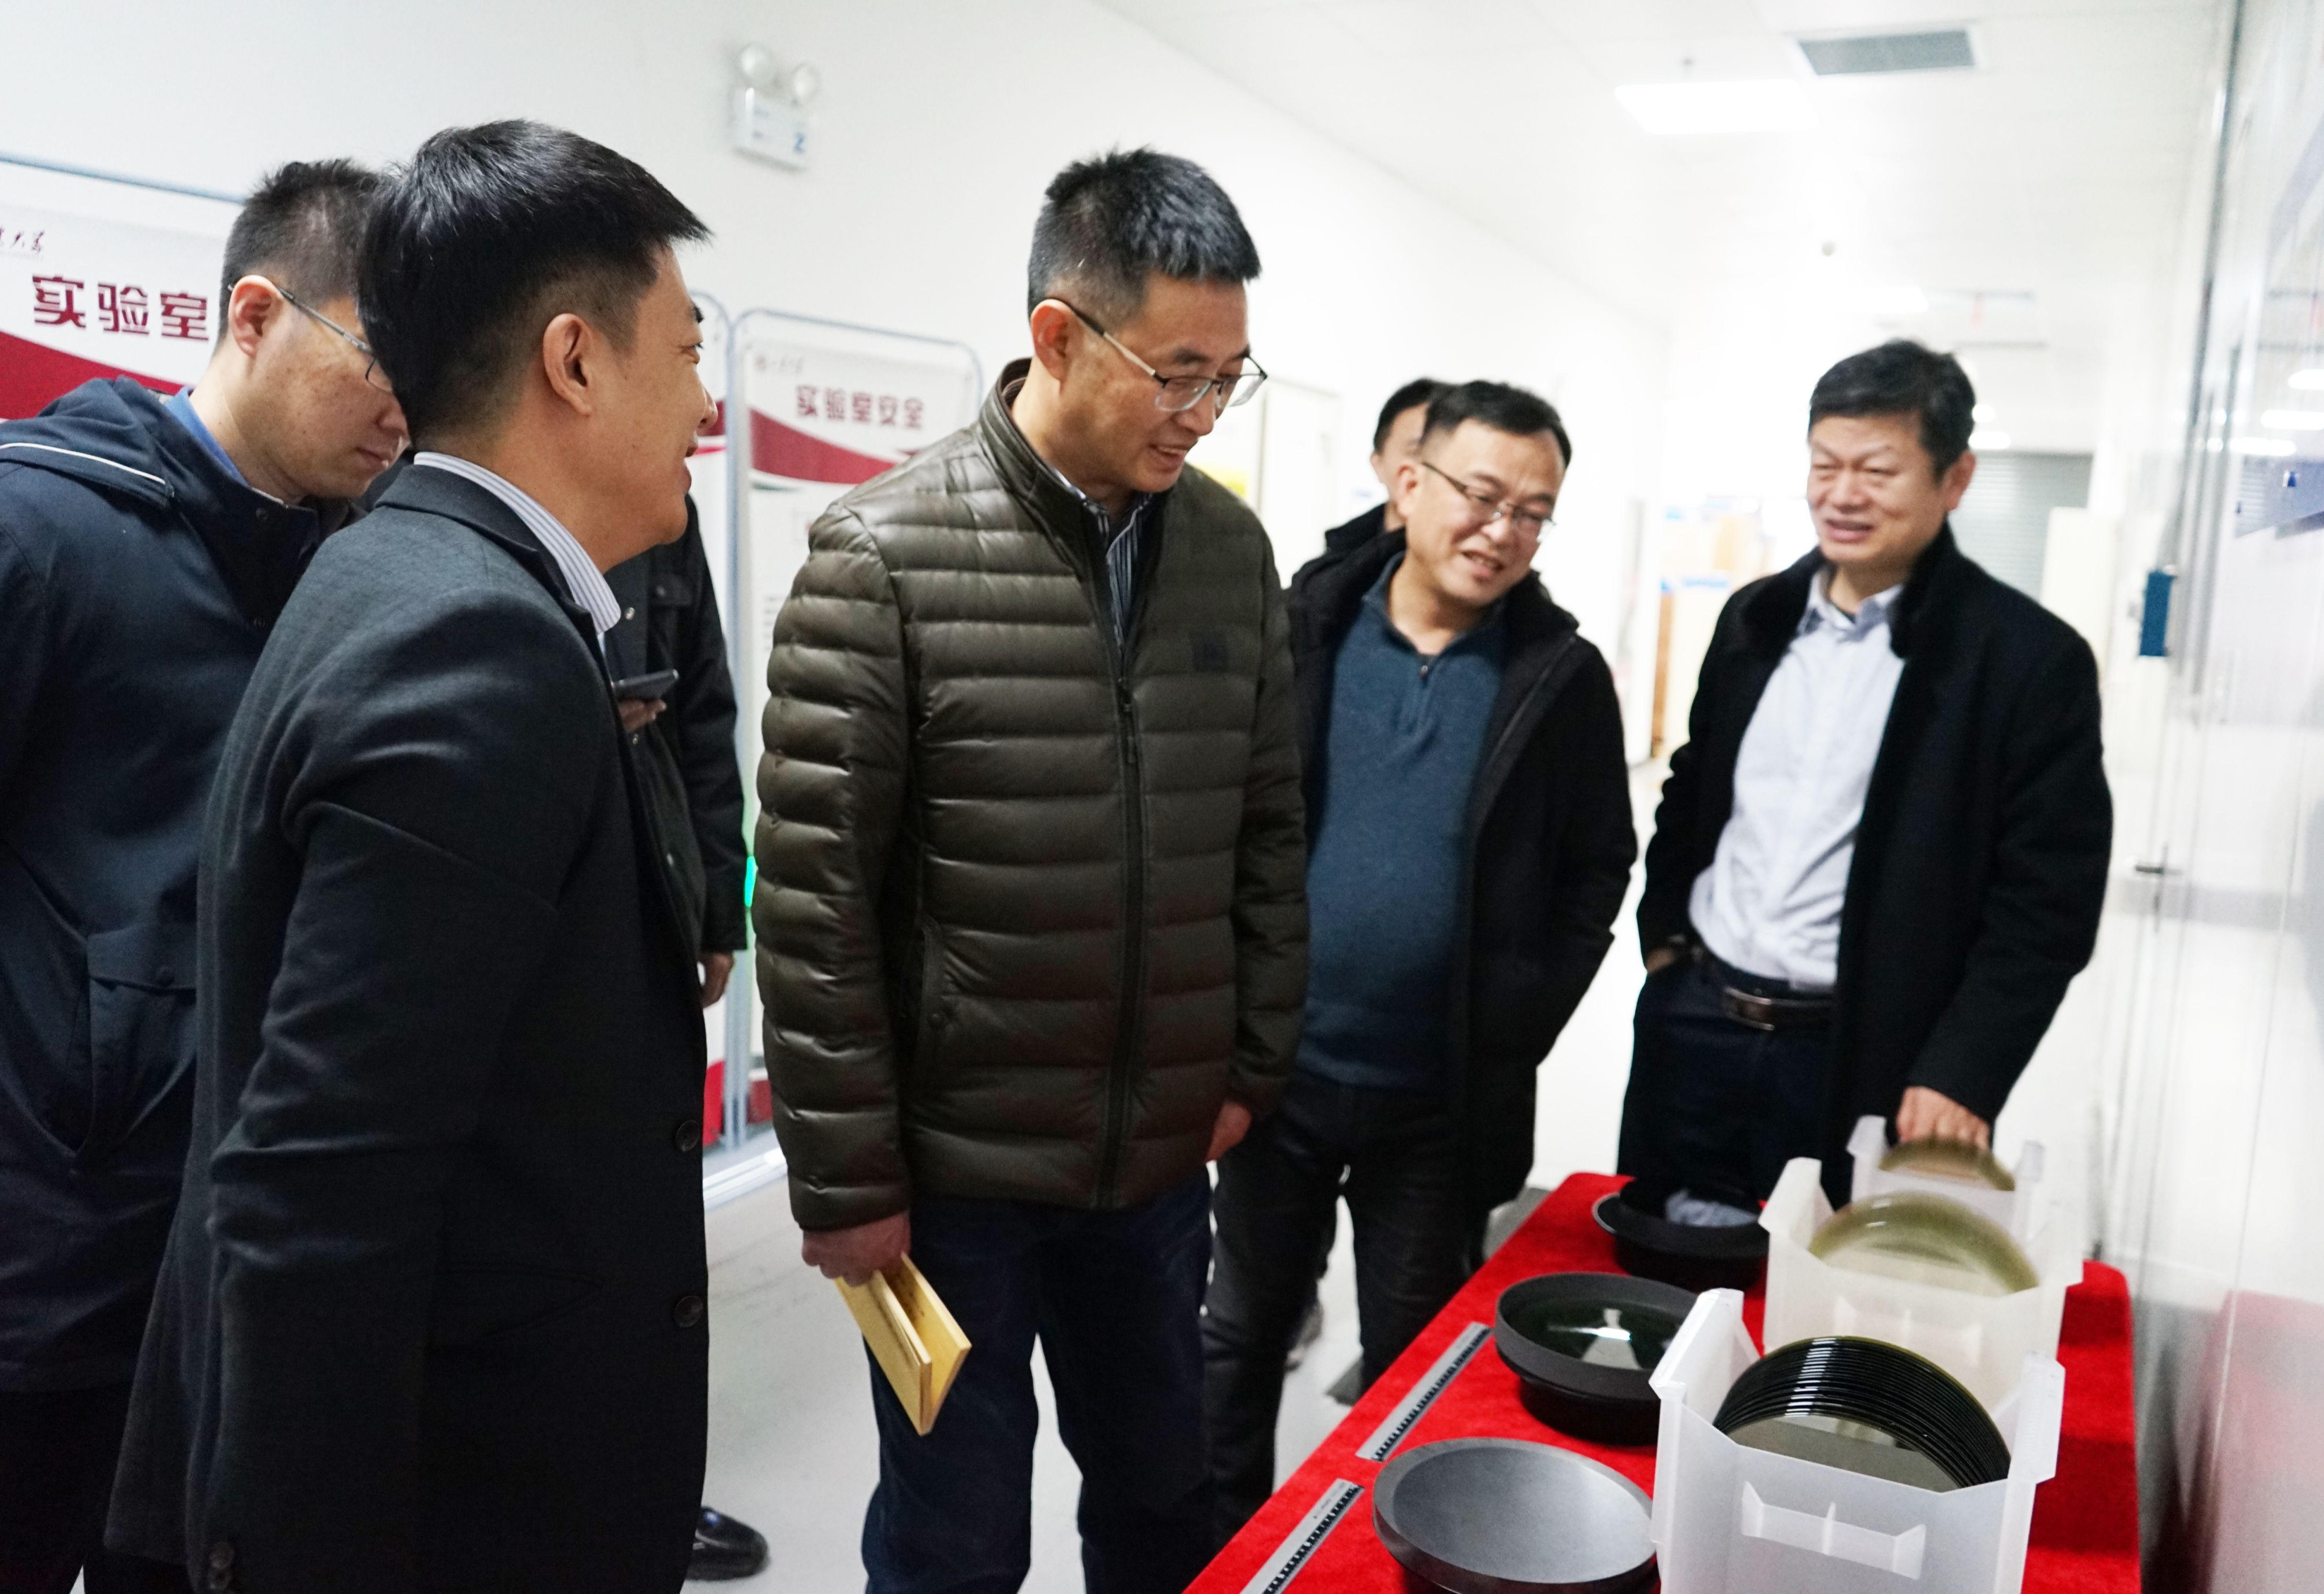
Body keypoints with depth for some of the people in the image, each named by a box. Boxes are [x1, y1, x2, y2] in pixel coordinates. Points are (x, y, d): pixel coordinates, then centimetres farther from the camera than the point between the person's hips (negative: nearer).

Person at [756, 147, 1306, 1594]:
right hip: (956, 1165, -4)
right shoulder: (884, 556, -13)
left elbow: (1267, 832, 9)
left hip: (1163, 1154, 5)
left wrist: (1252, 1067, 7)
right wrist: (846, 1176, -11)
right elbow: (813, 897, -13)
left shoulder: (1232, 548, 2)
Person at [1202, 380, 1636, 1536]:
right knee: (1241, 1331, 18)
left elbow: (1597, 868, 2)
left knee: (1411, 1358, 15)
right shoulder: (1303, 631, -3)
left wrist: (1517, 1035, -5)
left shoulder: (1563, 675, -4)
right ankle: (1220, 1552, 40)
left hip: (1445, 1101, -1)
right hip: (1278, 1070, 2)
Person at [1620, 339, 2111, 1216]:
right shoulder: (1756, 617, 7)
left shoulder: (2032, 659, -9)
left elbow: (2050, 900, -10)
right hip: (1694, 1024, 5)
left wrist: (1962, 1076, -16)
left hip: (1866, 1062, -4)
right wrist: (1663, 933, 9)